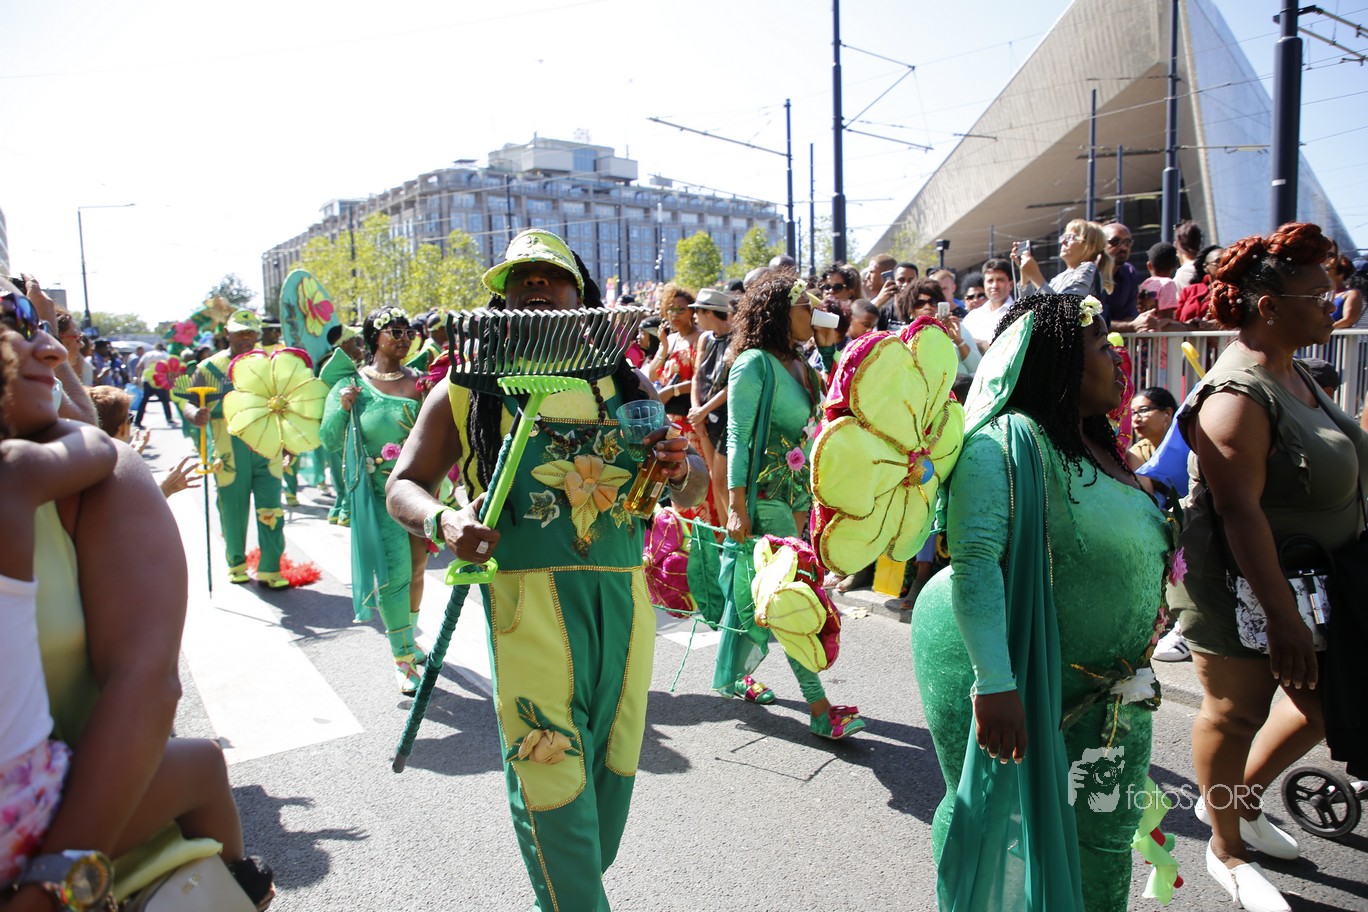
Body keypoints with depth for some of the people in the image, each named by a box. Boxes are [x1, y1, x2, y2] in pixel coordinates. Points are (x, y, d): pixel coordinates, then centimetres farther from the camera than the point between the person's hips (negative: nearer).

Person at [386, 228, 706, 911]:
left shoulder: (627, 385, 12)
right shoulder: (468, 390, 5)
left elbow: (694, 489, 16)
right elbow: (403, 486, 8)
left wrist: (680, 469, -8)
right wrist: (441, 522, -14)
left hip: (623, 593, 4)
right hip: (528, 595, -3)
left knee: (613, 763, 13)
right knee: (551, 777, -4)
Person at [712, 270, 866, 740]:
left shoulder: (800, 365, 12)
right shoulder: (754, 363, -12)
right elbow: (738, 436, -15)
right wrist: (736, 505, -20)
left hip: (797, 496, 8)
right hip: (765, 497, -8)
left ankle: (734, 674, 31)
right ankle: (818, 707, -1)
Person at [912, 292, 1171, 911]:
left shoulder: (1098, 446, 9)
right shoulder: (1007, 442, -19)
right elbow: (974, 561, -28)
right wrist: (995, 683, -33)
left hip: (1106, 691, 8)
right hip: (1016, 682, -8)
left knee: (1106, 830, 18)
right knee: (1003, 816, 10)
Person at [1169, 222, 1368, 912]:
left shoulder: (1292, 374, 7)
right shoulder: (1236, 396, -24)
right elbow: (1238, 511, -29)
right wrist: (1282, 616, -28)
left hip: (1307, 580, 9)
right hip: (1238, 588, -9)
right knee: (1237, 712, 8)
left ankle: (1238, 798, 39)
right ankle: (1226, 849, 30)